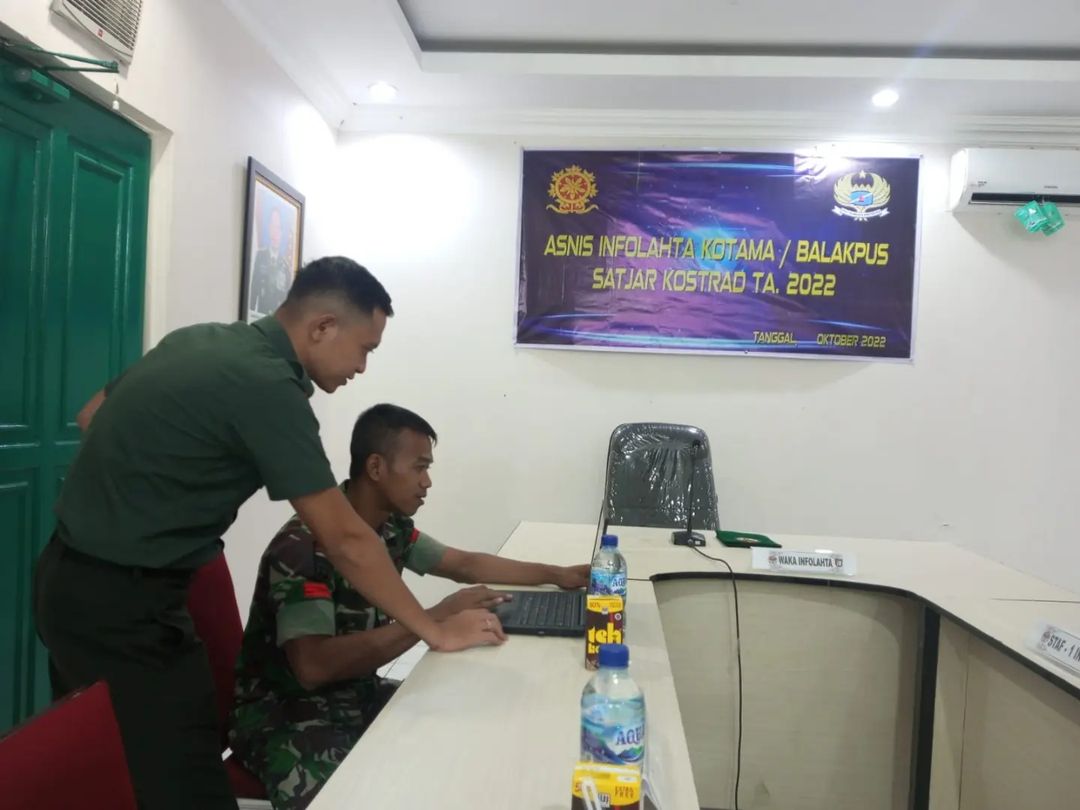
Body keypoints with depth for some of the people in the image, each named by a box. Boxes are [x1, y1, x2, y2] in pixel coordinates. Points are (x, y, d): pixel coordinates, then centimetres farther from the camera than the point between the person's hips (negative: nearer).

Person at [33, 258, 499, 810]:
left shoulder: (199, 340, 4)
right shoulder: (268, 387, -23)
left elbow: (91, 416, 17)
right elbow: (346, 541, -22)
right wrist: (435, 631, -12)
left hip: (68, 578, 10)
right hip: (122, 603, -10)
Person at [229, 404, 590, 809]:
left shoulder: (391, 528, -1)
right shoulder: (304, 544, -25)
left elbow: (465, 564, 12)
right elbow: (313, 665, -34)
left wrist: (559, 574, 4)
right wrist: (436, 619, -33)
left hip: (358, 695, 8)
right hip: (283, 712, -7)